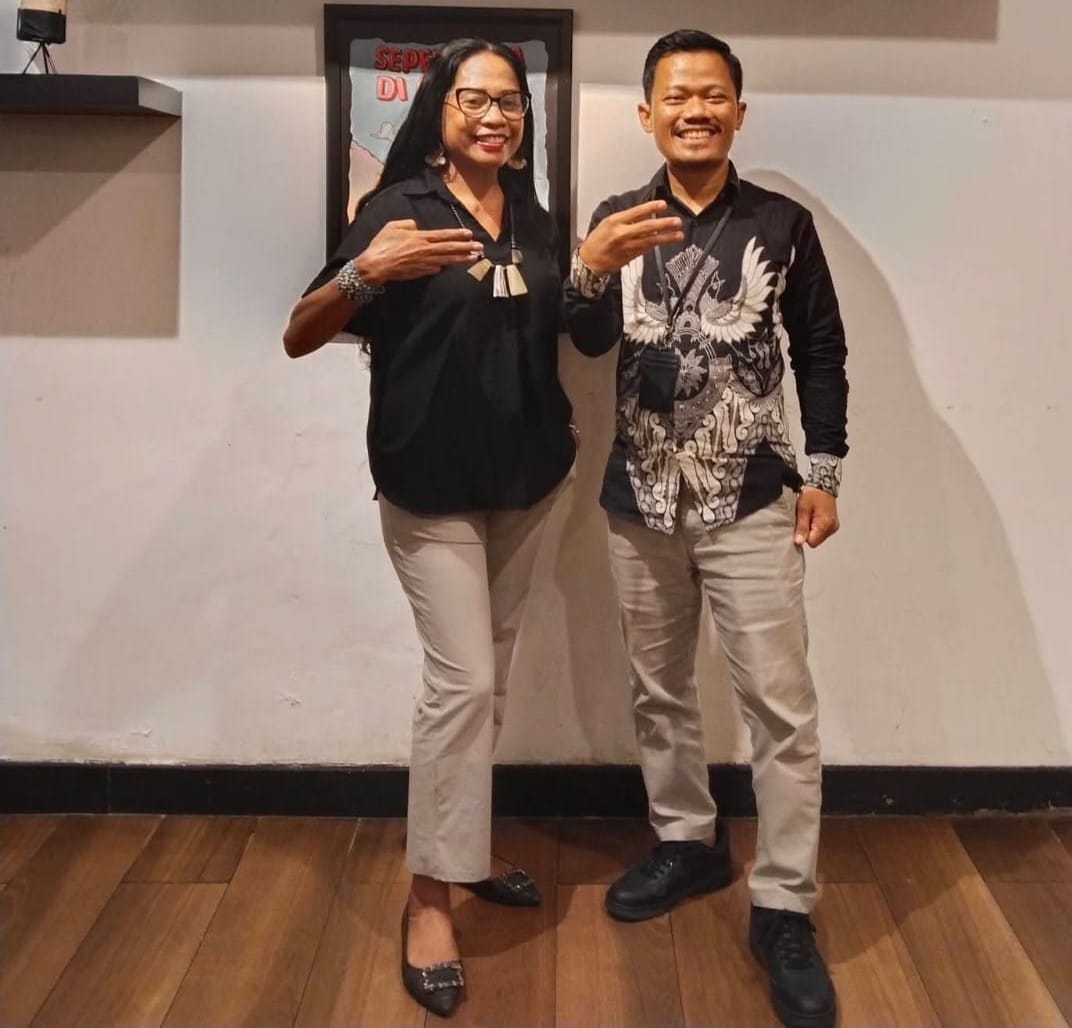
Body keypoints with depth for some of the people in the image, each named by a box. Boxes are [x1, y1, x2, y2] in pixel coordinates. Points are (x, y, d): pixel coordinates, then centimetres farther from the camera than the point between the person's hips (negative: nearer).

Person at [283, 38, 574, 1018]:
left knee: (491, 678, 14)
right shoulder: (399, 208, -10)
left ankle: (463, 844, 30)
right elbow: (300, 338, -15)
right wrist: (364, 271, -31)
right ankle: (428, 896, 3)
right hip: (431, 485, -6)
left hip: (525, 477, 6)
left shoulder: (533, 217, 7)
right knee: (461, 680, -9)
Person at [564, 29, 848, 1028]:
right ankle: (688, 842, 35)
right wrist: (589, 270, -30)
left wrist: (823, 472, -1)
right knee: (658, 691, 15)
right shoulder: (618, 218, 3)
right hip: (640, 500, 3)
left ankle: (783, 908, 8)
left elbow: (821, 351, 4)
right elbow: (588, 342, -9)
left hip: (750, 502, -2)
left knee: (780, 705, -3)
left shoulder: (782, 223, -1)